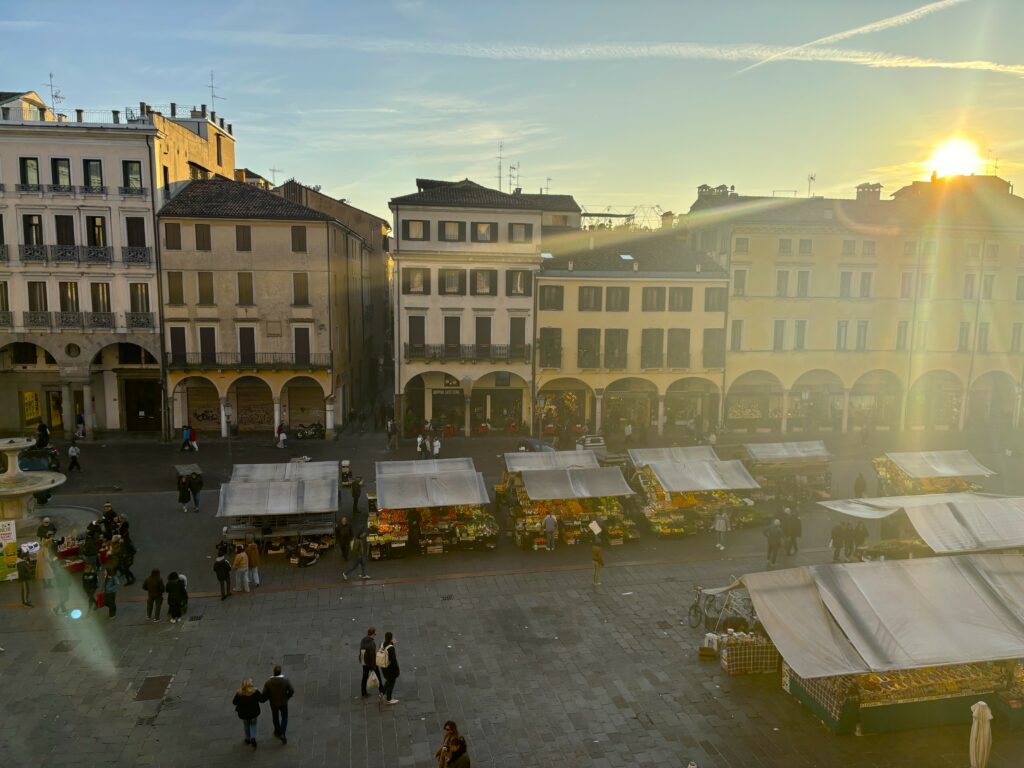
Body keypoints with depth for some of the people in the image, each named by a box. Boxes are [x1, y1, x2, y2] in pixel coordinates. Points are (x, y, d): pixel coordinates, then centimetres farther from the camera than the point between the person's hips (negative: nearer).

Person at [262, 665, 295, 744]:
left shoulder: (268, 682, -25)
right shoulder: (286, 680, -24)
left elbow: (265, 694, -18)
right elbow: (291, 691, -17)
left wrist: (269, 698, 5)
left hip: (273, 703, 1)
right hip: (283, 703, -1)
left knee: (275, 717, 26)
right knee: (284, 718, 20)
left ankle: (277, 732, 45)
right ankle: (282, 734, 7)